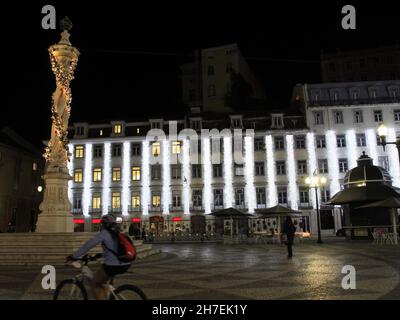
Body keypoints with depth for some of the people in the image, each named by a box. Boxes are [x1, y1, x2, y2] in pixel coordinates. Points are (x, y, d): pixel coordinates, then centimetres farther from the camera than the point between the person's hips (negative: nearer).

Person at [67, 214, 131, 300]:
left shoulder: (104, 233, -4)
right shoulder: (118, 233, 17)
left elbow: (88, 245, -7)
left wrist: (74, 256, 1)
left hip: (112, 266, -8)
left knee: (94, 283, 14)